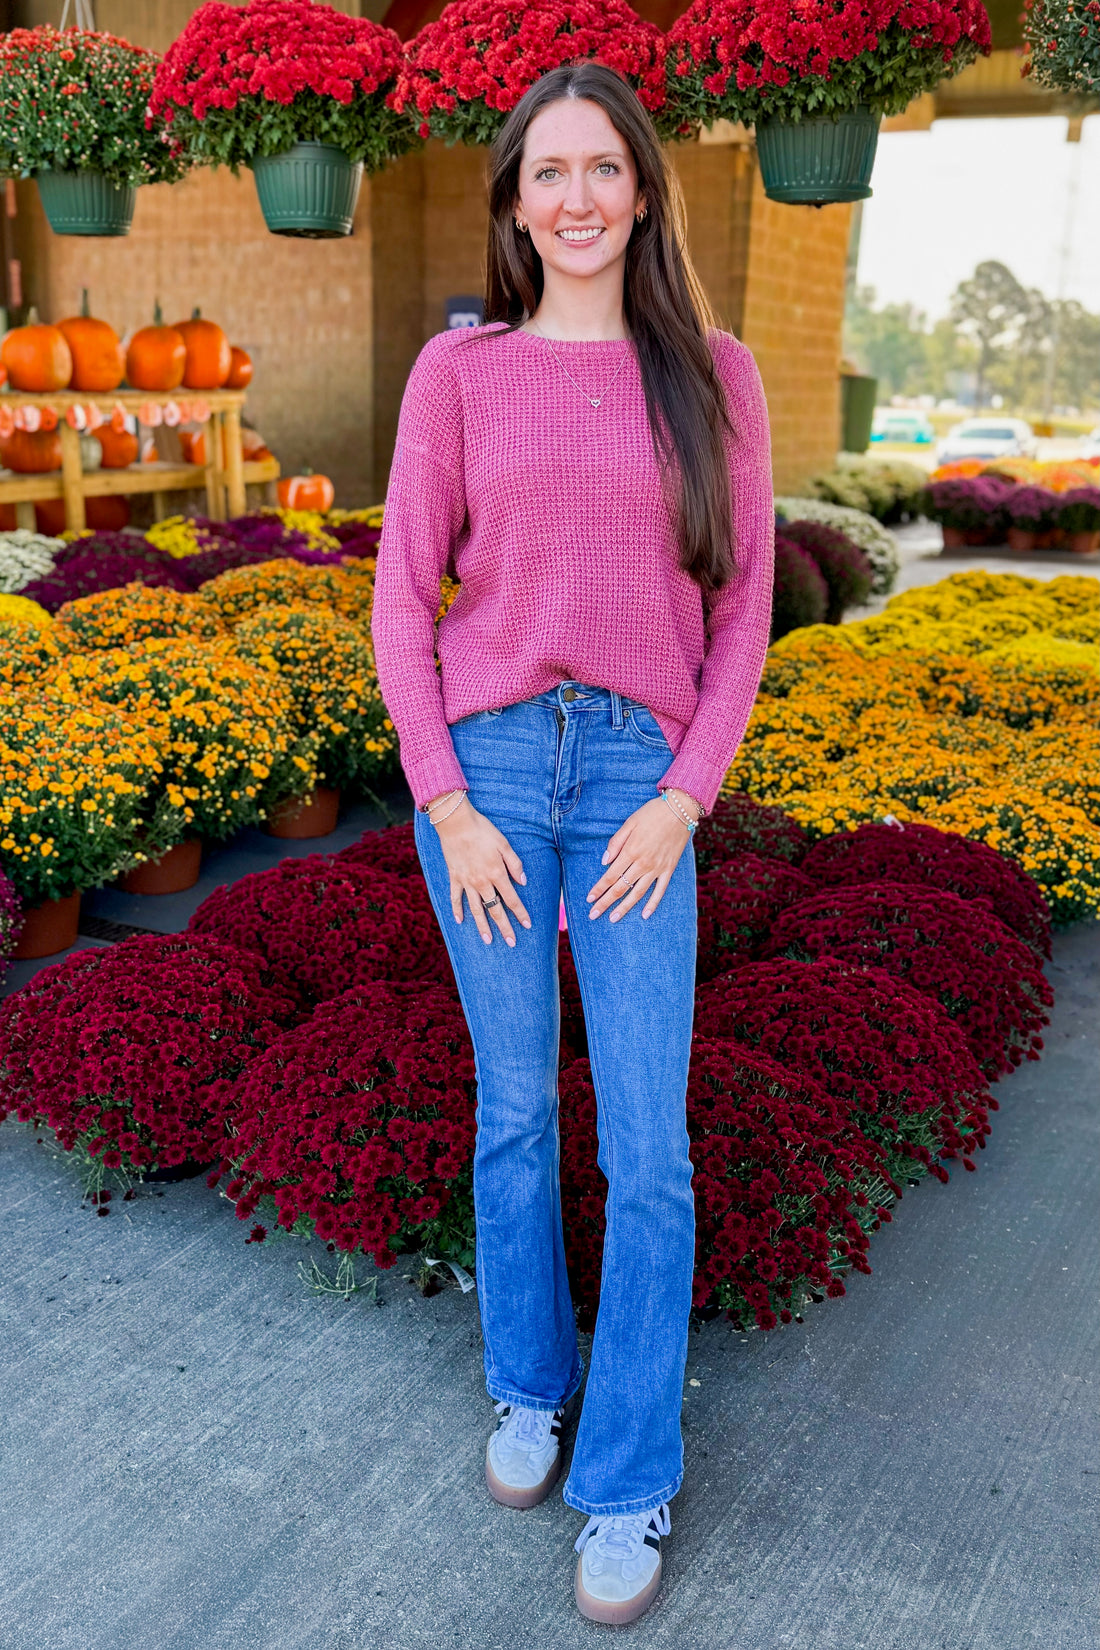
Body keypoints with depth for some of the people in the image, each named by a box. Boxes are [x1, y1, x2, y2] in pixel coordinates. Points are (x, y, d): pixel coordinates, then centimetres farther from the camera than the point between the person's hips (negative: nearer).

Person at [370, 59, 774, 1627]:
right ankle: (529, 1385, 34)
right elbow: (404, 597, 3)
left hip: (642, 777, 0)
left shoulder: (711, 373, 4)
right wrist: (449, 807, -5)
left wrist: (684, 798, -5)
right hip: (485, 763, 1)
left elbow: (742, 601, 4)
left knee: (647, 1141, 0)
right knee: (515, 1106, 11)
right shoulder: (458, 369, 4)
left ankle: (630, 1486, 18)